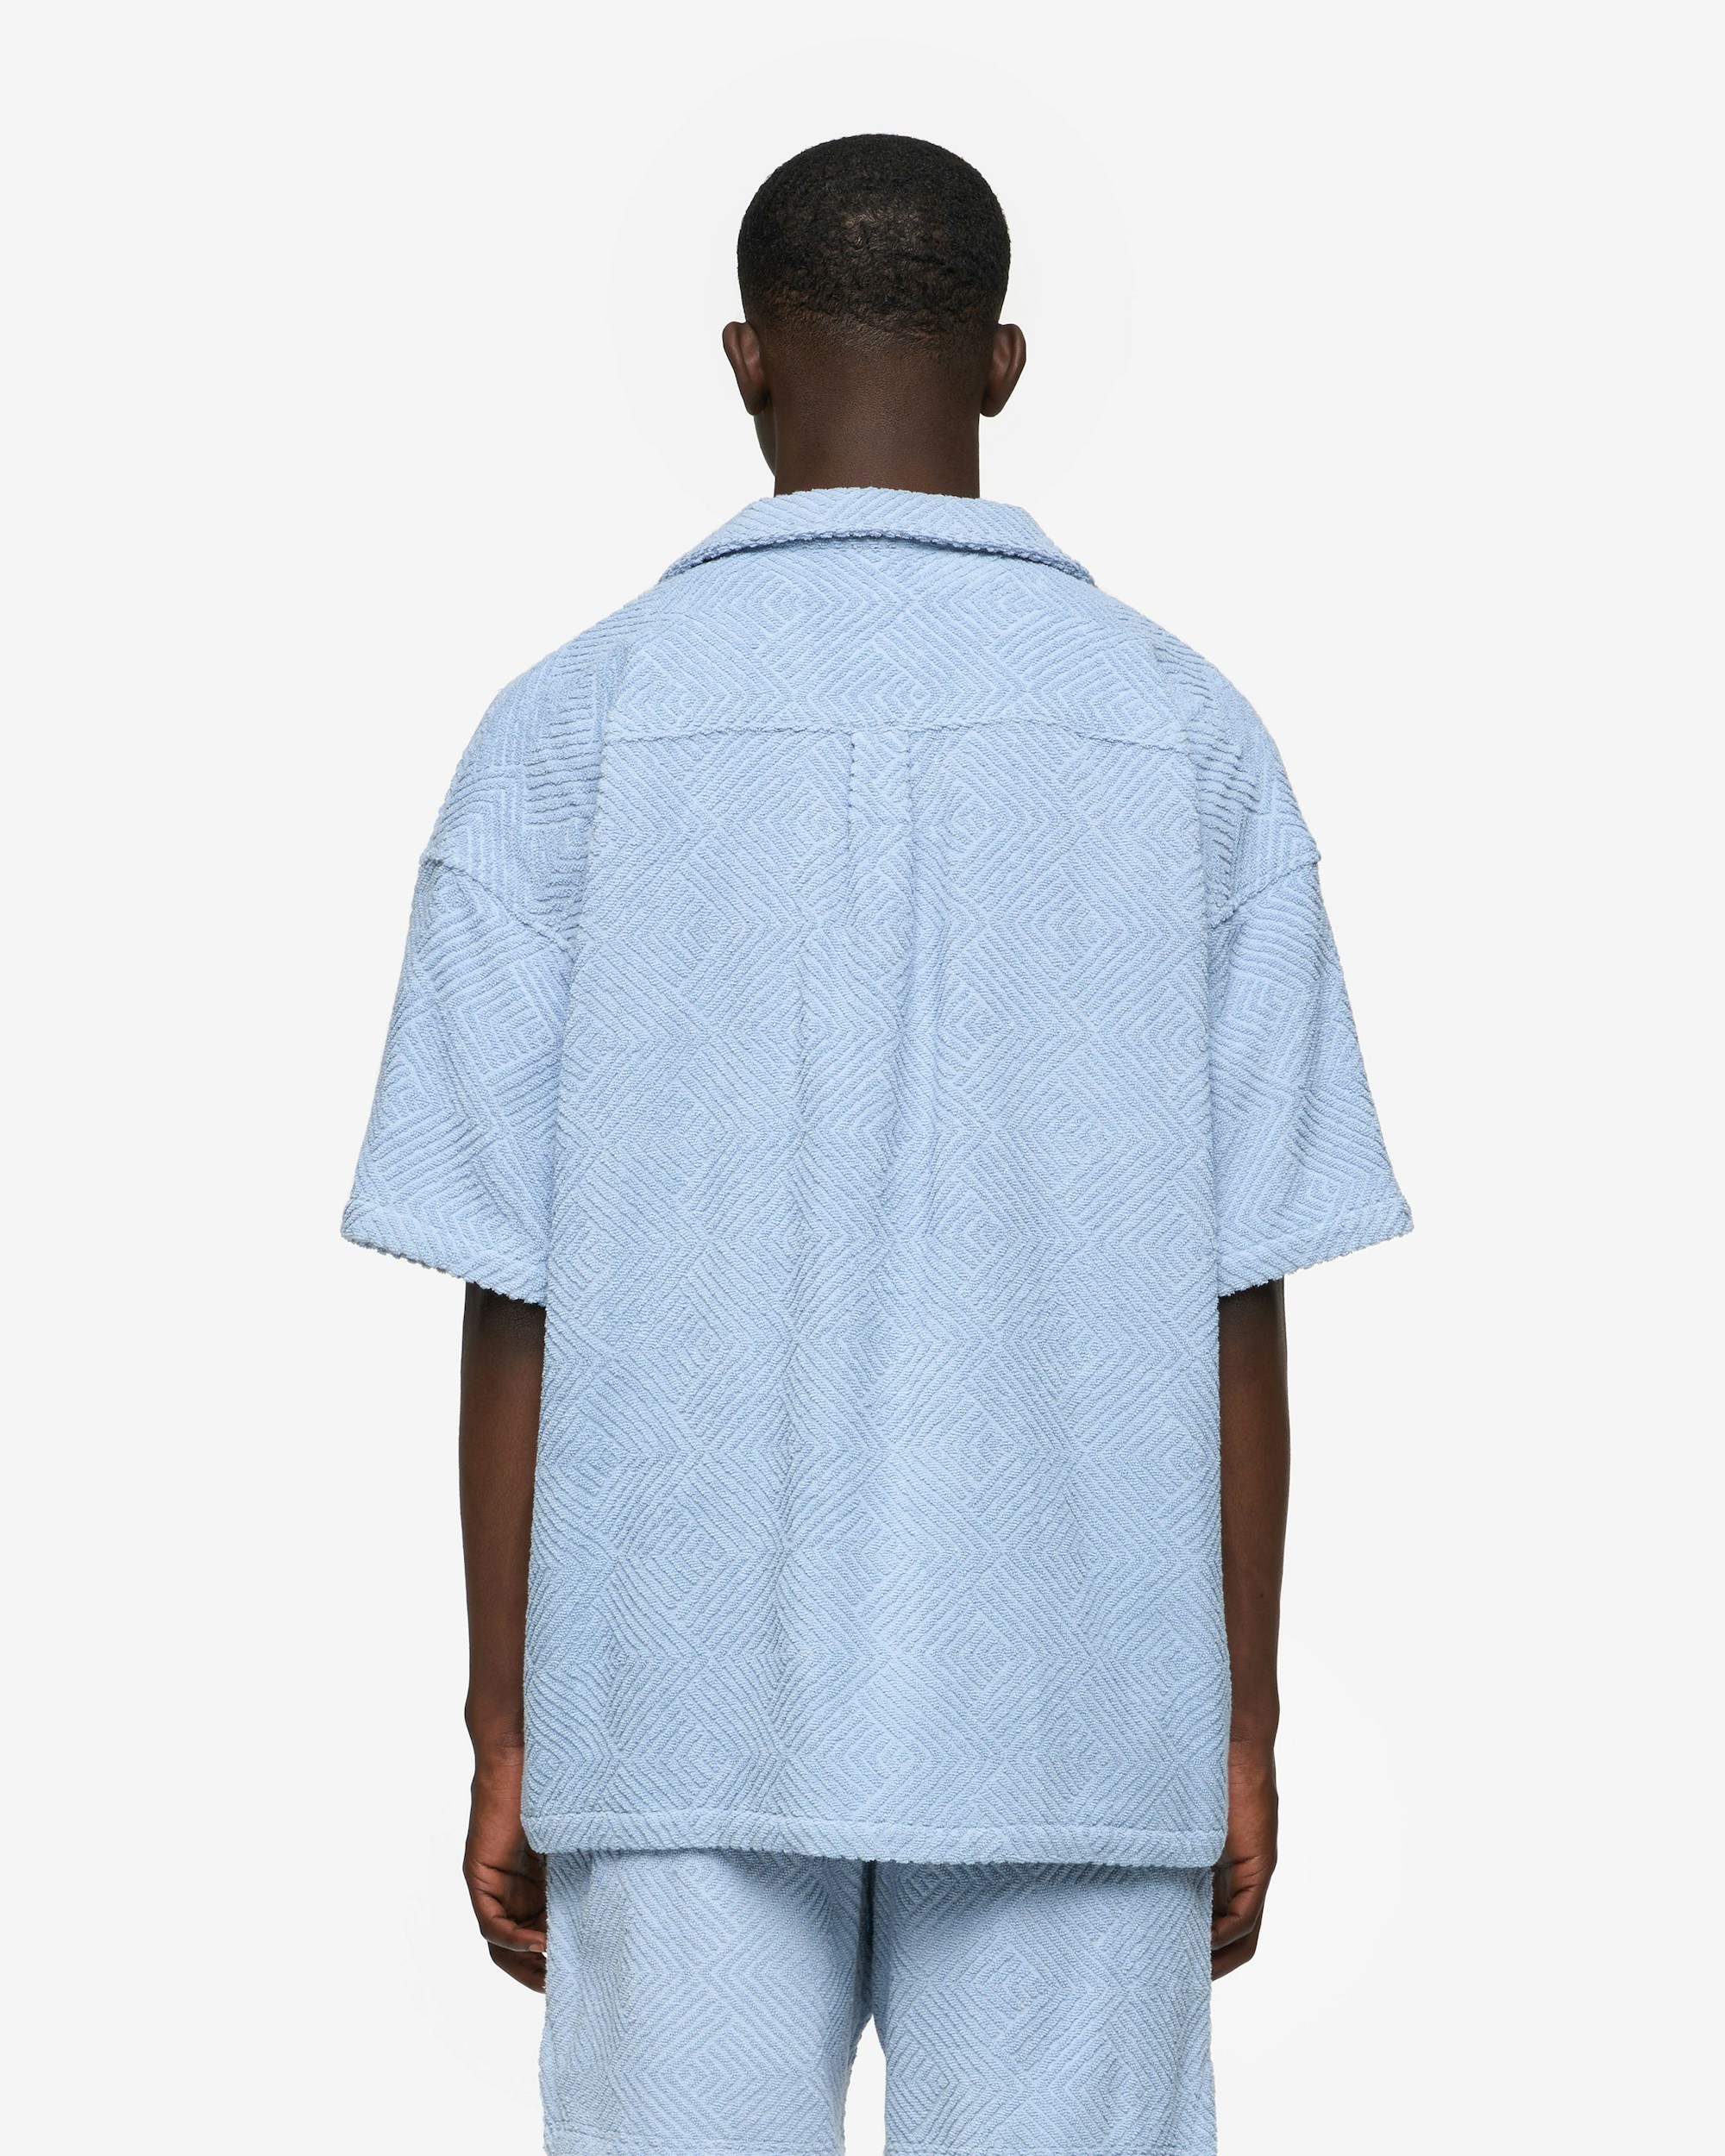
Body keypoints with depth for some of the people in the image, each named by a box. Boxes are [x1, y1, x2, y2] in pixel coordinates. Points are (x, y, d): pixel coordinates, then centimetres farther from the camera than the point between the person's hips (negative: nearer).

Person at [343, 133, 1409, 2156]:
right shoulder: (1186, 736, 0)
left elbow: (512, 1288, -4)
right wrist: (1243, 1736, 6)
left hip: (689, 1706, 0)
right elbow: (1235, 1294, -1)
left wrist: (506, 1735, 4)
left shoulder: (572, 728, -3)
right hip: (1075, 1719, 1)